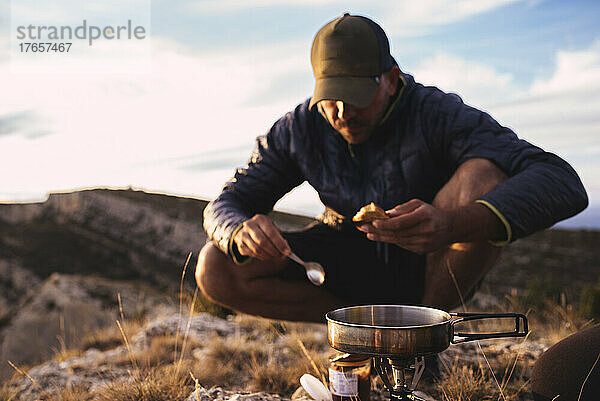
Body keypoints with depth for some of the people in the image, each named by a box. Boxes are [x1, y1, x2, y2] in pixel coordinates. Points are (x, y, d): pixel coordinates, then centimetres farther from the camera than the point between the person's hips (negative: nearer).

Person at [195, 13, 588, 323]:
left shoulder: (436, 113, -24)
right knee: (215, 270, -16)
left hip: (432, 270, -2)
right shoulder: (298, 131, -12)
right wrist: (242, 231, -34)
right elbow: (224, 205, -6)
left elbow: (563, 184, -35)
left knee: (485, 176, -33)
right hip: (348, 265, 3)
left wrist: (454, 225, -54)